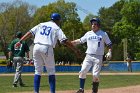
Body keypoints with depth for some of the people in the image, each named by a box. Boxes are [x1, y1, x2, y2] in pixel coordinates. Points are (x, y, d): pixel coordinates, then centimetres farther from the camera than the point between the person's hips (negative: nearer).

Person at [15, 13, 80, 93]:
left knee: (38, 71, 10)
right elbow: (65, 41, -4)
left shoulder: (41, 25, 20)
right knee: (51, 72, 5)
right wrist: (75, 50, -2)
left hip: (36, 47, 4)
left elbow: (30, 33, 12)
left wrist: (20, 41, 13)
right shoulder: (56, 28, 6)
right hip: (47, 48, -4)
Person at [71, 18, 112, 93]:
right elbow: (80, 41, 12)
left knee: (95, 75, -7)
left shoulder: (103, 34, 4)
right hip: (88, 56, 3)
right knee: (82, 72, -12)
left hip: (98, 57, -3)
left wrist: (109, 52, -11)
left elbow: (109, 44, 5)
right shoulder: (88, 34, 12)